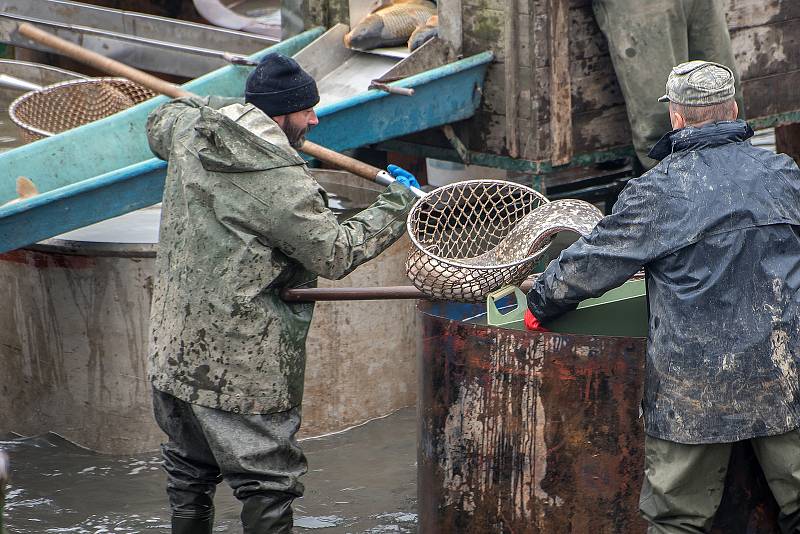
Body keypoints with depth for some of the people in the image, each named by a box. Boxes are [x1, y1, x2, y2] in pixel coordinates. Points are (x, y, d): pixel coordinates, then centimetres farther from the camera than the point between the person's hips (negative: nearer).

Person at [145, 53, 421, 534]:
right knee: (267, 480, 0)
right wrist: (398, 205, -2)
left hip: (175, 345, 8)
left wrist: (230, 113, 29)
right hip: (242, 365, -8)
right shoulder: (283, 183, -21)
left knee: (190, 468, 22)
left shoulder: (187, 129, 1)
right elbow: (336, 253, -13)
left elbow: (159, 125, 27)